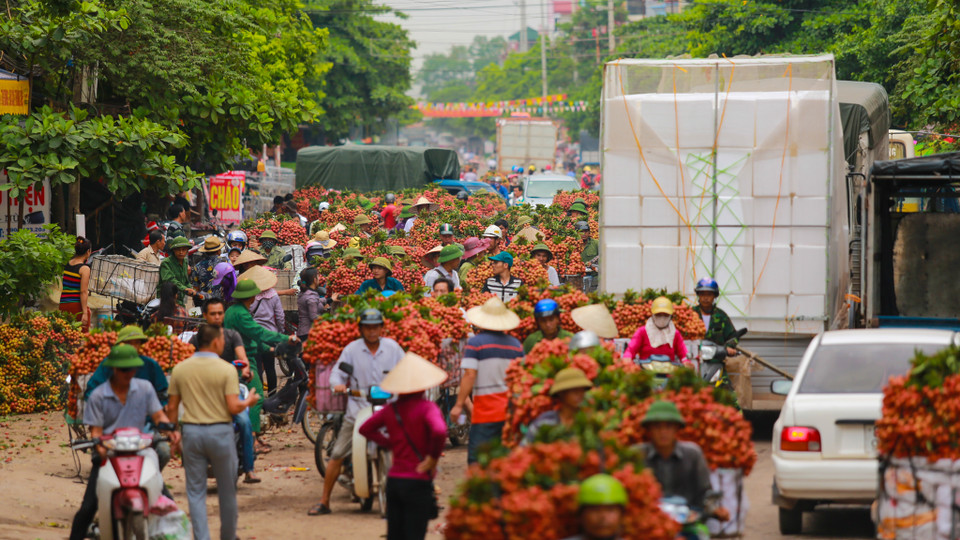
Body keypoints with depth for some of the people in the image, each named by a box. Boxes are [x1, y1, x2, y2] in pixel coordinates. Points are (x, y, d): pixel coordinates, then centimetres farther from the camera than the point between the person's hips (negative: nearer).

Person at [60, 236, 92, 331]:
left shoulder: (67, 264, 10)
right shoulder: (84, 268, -9)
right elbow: (83, 292, -14)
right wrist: (85, 313, -15)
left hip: (63, 305, 6)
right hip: (77, 305, -6)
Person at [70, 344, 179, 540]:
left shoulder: (144, 388, 5)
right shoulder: (98, 396, -1)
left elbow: (158, 415, 4)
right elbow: (96, 430, -3)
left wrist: (169, 430, -17)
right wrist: (101, 448, -24)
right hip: (107, 456, -1)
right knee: (88, 506, -8)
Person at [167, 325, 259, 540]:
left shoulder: (180, 369, 2)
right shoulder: (226, 369, -9)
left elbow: (172, 407, 4)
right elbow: (233, 407, -14)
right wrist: (248, 402, 6)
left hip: (192, 432, 3)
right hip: (220, 431, -3)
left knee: (196, 490, 6)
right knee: (227, 490, 13)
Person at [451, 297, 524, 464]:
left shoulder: (475, 342, -7)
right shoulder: (516, 344, 8)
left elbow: (469, 375, -12)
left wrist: (459, 405, -8)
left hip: (486, 409, -5)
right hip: (513, 409, 5)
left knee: (477, 458, -6)